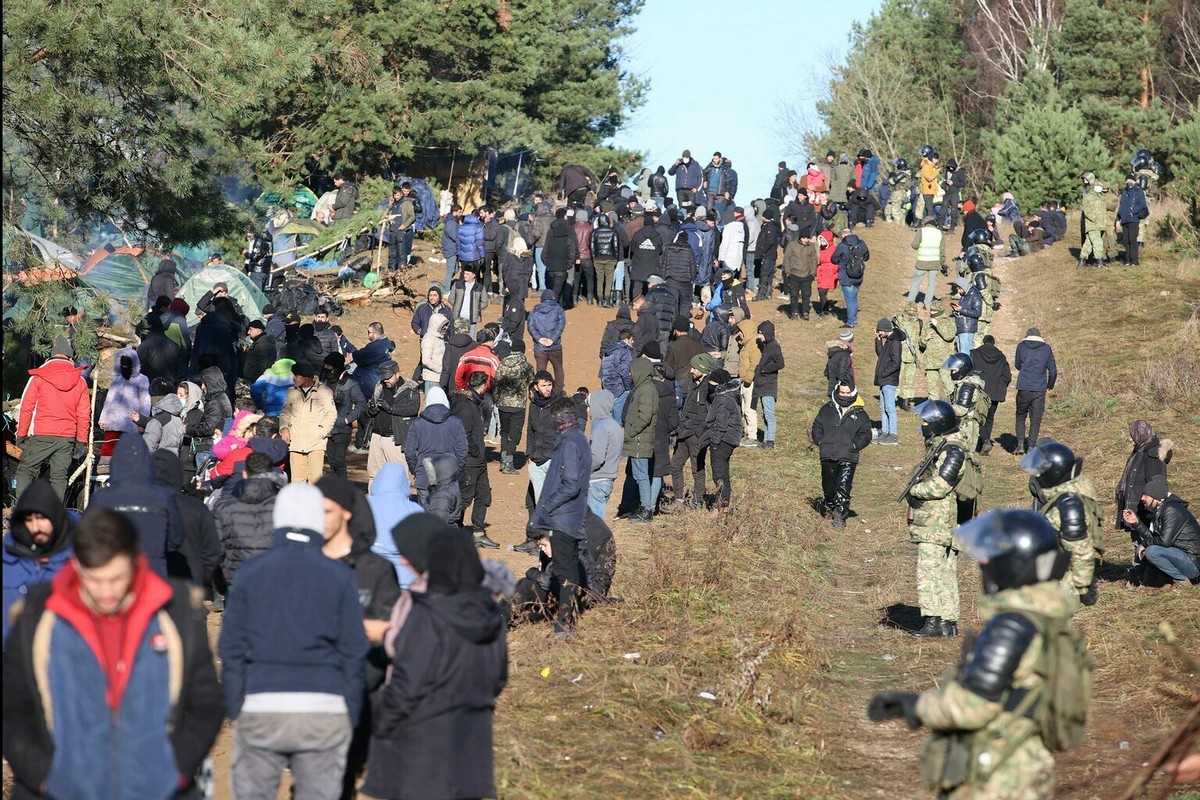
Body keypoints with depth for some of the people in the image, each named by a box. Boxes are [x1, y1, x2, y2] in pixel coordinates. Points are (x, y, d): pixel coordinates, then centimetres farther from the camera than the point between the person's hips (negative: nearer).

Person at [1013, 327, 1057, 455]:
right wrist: (1050, 386, 22)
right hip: (1040, 389, 0)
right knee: (1035, 419, 7)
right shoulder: (1046, 348, 6)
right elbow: (1053, 370, 8)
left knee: (1021, 416, 13)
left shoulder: (1021, 346, 4)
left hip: (1023, 388, 0)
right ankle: (1031, 446, 1)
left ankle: (1020, 443, 1)